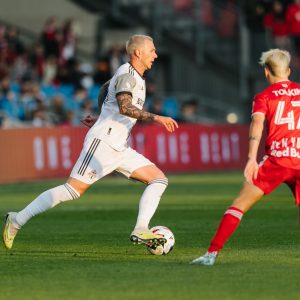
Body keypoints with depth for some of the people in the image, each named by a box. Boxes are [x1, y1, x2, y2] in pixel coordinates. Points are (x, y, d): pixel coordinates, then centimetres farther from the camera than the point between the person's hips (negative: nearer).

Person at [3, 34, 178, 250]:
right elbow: (124, 107, -27)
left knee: (159, 179, -3)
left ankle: (140, 231, -13)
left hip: (120, 149, 9)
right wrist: (155, 117, -34)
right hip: (102, 143, -9)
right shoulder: (126, 74, -10)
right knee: (74, 189, -12)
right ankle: (18, 220, -4)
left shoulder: (138, 78, 19)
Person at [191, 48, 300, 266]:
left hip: (276, 159, -3)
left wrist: (252, 158, -21)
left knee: (240, 204, 0)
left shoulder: (264, 96, 7)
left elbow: (257, 123, -10)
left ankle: (213, 252, -8)